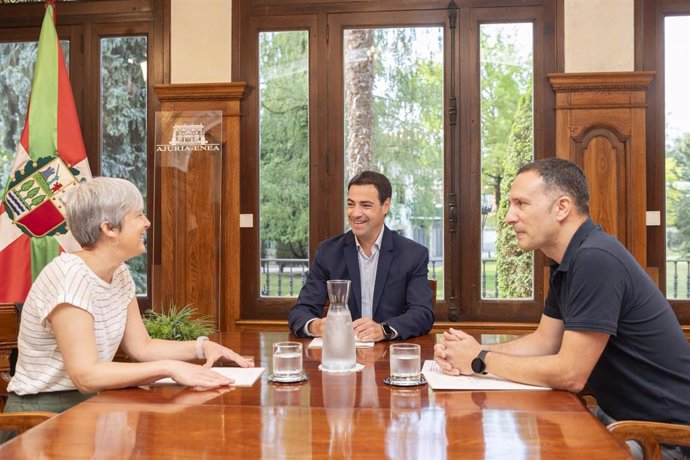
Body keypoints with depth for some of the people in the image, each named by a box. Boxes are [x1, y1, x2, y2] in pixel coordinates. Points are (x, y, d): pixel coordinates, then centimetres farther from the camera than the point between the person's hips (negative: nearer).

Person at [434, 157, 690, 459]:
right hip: (620, 415, 8)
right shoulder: (567, 262, 5)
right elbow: (545, 341, 11)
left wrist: (482, 360, -13)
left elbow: (569, 374, -25)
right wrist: (476, 351, -5)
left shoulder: (596, 259, -26)